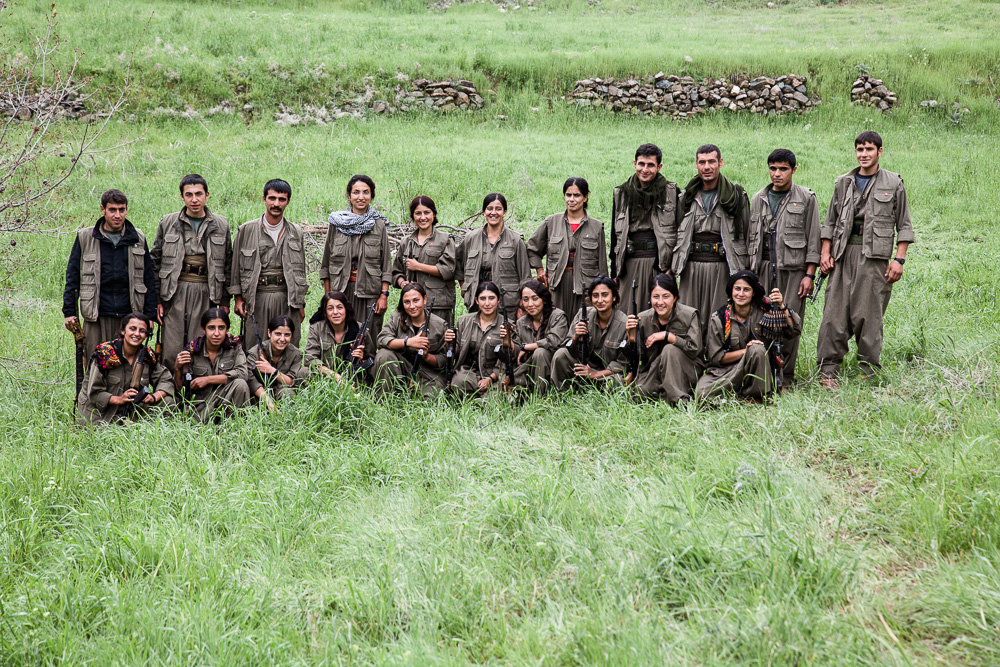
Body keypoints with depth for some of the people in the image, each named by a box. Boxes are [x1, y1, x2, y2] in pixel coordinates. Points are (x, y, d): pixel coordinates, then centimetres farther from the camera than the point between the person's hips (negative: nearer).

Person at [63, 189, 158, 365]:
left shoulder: (138, 239, 10)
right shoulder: (85, 238, 5)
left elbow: (149, 280, 12)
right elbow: (72, 277, 7)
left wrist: (150, 315, 8)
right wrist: (69, 311, 2)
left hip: (129, 316, 1)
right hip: (96, 317, -1)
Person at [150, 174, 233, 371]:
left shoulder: (221, 225, 9)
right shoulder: (168, 223, 7)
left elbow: (227, 264, 13)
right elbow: (155, 261, 9)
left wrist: (225, 301, 9)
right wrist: (156, 299, 3)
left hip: (207, 293, 0)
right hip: (175, 293, 0)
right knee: (171, 351, -5)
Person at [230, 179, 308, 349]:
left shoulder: (295, 232, 11)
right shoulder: (246, 230, 4)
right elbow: (236, 267, 7)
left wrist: (300, 303, 12)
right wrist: (238, 298, 1)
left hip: (287, 299, 2)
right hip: (257, 298, -2)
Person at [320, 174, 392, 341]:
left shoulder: (379, 224, 6)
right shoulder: (336, 222, 7)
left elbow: (386, 263, 5)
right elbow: (326, 263, 10)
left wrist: (384, 295, -4)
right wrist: (327, 296, 4)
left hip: (370, 293, 0)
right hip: (341, 291, 1)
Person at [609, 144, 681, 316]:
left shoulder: (671, 192, 3)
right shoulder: (621, 194, 9)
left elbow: (680, 230, 4)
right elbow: (615, 234, 13)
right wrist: (615, 271, 9)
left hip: (660, 261, -2)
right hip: (631, 261, 2)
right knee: (628, 315, 1)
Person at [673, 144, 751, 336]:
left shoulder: (736, 195, 4)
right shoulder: (687, 198, 13)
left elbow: (747, 235, 4)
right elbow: (677, 235, 17)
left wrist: (744, 273, -1)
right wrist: (671, 267, 9)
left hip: (722, 267, -3)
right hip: (691, 267, 3)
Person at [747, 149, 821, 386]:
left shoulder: (806, 198, 4)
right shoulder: (758, 199, 14)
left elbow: (813, 239, 1)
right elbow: (751, 238, 18)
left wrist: (809, 275, -5)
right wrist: (750, 273, 12)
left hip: (793, 269, -3)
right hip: (764, 267, 3)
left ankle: (784, 377, 1)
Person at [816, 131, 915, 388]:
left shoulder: (893, 183, 8)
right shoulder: (843, 183, 16)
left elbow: (904, 225, 7)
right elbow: (830, 222, 19)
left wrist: (899, 259, -2)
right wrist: (825, 252, 6)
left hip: (875, 254, -2)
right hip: (843, 253, 3)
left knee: (869, 314, -5)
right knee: (835, 312, -5)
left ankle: (868, 371, 3)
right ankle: (828, 370, -2)